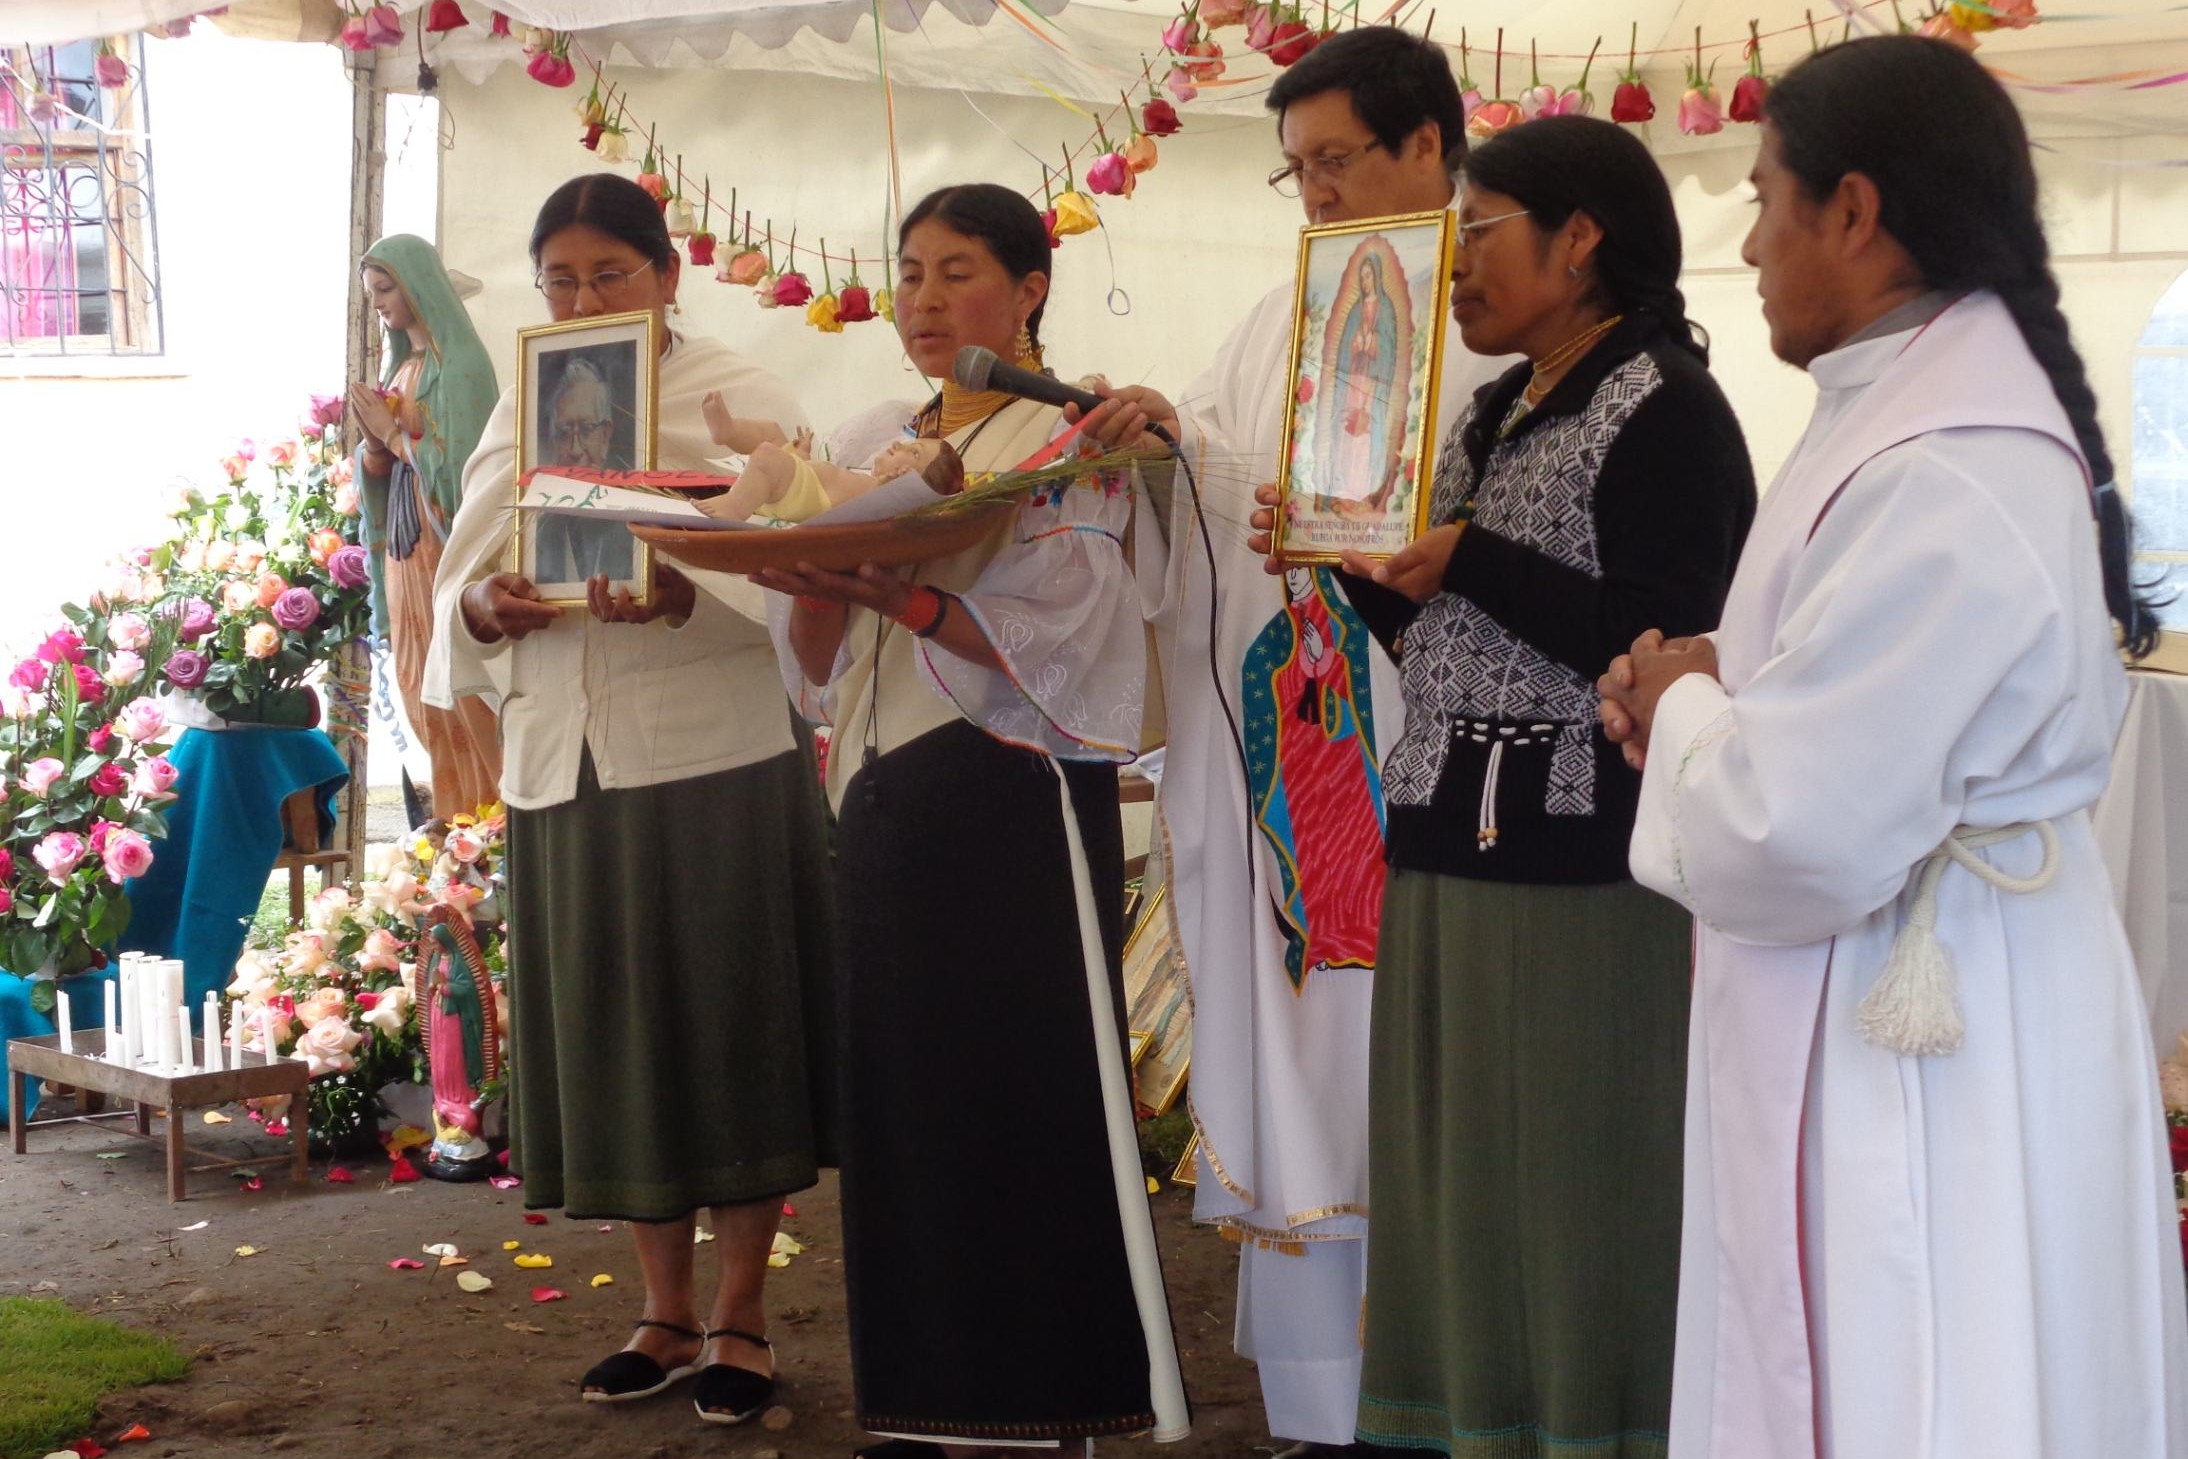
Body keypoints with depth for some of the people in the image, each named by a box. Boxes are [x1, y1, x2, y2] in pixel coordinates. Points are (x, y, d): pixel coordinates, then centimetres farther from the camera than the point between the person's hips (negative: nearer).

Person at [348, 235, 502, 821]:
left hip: (448, 546, -8)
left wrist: (394, 431, -11)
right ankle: (452, 812, 18)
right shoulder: (398, 365, 14)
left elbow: (458, 465, -19)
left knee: (461, 689, -4)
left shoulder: (458, 363, -12)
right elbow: (382, 467, 15)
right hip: (406, 542, 8)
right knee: (419, 684, 10)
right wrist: (373, 440, -5)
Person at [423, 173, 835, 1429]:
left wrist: (685, 597, -29)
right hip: (565, 763, 4)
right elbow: (459, 584, 10)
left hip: (718, 757, -4)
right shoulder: (520, 415, 14)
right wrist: (489, 608, -14)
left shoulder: (744, 397, 0)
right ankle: (668, 1312, 22)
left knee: (729, 1025, 2)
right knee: (610, 1037, 8)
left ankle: (742, 1315, 16)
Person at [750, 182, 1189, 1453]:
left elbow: (1048, 639, -15)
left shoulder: (1070, 441, -2)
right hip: (890, 808, 6)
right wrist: (809, 580, -9)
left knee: (1029, 1106, -6)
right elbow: (823, 665, 12)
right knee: (907, 1105, 7)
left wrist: (884, 589, -26)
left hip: (1016, 808, -6)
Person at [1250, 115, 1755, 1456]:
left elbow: (1668, 644, -19)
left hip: (1580, 862, -9)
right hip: (1458, 844, 9)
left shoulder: (1664, 406, -9)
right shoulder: (1499, 412, 18)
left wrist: (1467, 563, -19)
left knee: (1571, 1191, -3)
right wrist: (1355, 557, 5)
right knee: (1464, 1186, 12)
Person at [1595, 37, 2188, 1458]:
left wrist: (1687, 705, -7)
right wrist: (1711, 695, 2)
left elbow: (1785, 840, -25)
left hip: (1911, 1051, -10)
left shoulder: (1943, 484, -25)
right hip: (1927, 1009, 10)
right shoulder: (1938, 400, 8)